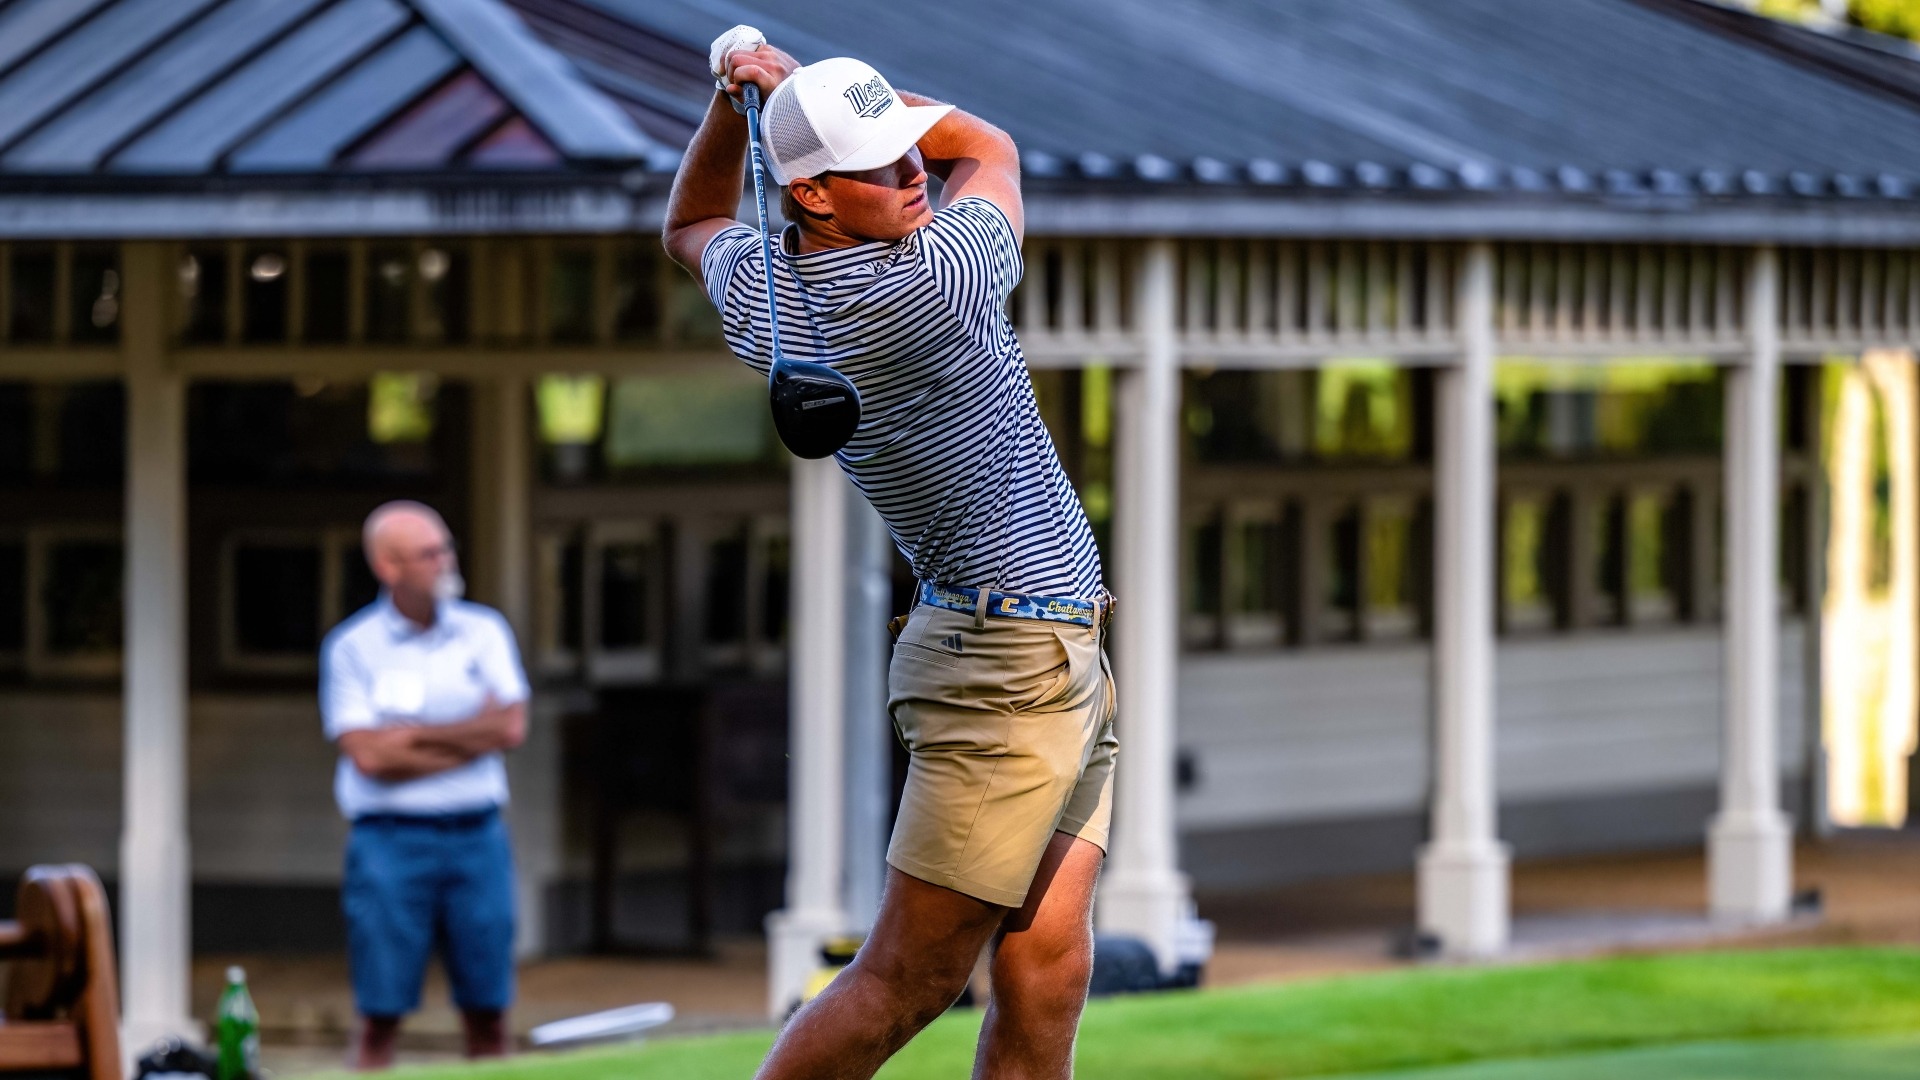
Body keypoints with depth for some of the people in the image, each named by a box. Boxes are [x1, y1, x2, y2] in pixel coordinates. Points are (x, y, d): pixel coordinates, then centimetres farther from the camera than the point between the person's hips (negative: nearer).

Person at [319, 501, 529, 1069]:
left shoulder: (484, 632, 9)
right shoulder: (352, 647, 0)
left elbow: (511, 726, -3)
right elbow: (369, 756, -11)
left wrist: (416, 735, -7)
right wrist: (471, 738, -5)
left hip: (476, 835, 3)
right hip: (390, 837, -3)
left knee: (487, 1013, 5)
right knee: (380, 1016, -3)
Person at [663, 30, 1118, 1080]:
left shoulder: (758, 293, 2)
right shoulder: (927, 287, -18)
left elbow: (691, 225, 28)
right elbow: (991, 149, 4)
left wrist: (735, 99, 12)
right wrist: (796, 82, 4)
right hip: (1010, 667, -9)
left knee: (1044, 973, 2)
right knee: (906, 982, -5)